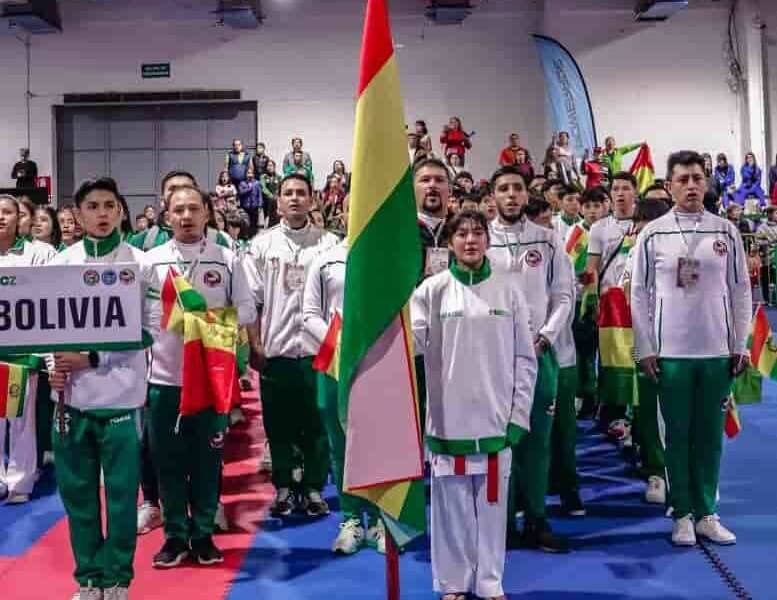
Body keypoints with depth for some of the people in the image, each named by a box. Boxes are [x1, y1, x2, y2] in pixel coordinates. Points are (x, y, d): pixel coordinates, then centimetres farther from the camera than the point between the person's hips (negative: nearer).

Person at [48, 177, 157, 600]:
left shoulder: (140, 263, -1)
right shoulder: (59, 264, 7)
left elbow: (149, 329, -5)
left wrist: (93, 358, -13)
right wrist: (54, 364, -10)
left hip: (121, 397, -2)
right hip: (71, 396, 2)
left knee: (121, 492, 4)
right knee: (77, 490, 9)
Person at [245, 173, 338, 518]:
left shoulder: (329, 243, 3)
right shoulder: (262, 245, 5)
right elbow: (250, 300, 3)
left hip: (316, 349, -1)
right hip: (274, 349, 1)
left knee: (316, 423, 6)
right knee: (278, 423, 9)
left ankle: (315, 489, 19)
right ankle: (283, 488, 22)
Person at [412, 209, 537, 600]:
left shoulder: (508, 289, 2)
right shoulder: (433, 289, 0)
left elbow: (524, 358, 4)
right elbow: (409, 342, -9)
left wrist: (519, 416, 0)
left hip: (496, 418, 1)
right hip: (448, 417, -1)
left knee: (492, 502, 10)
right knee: (451, 503, 7)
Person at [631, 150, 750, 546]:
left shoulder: (726, 232, 4)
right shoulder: (652, 234, -1)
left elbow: (740, 290, 7)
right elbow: (639, 293, 0)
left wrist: (740, 345, 3)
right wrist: (645, 349, -4)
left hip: (717, 351, 2)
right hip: (670, 351, -2)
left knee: (710, 434, 9)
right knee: (678, 434, 6)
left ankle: (706, 513, 20)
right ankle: (683, 514, 16)